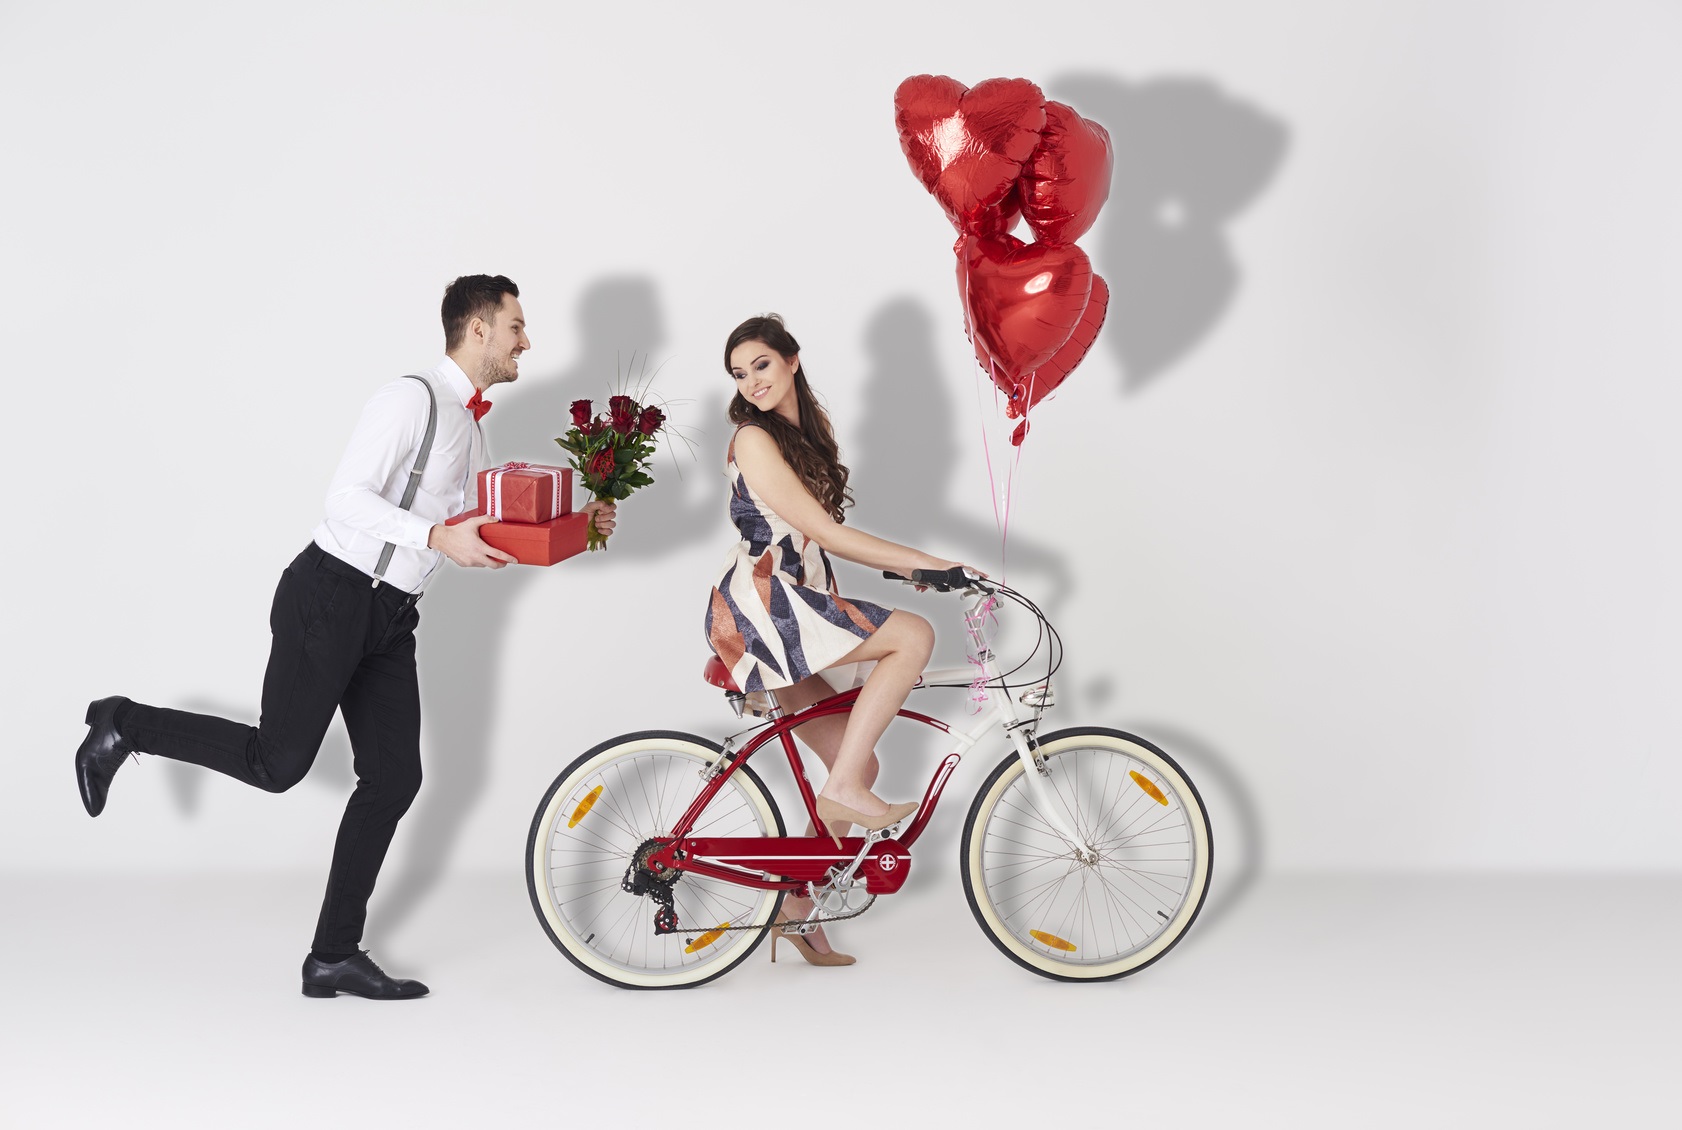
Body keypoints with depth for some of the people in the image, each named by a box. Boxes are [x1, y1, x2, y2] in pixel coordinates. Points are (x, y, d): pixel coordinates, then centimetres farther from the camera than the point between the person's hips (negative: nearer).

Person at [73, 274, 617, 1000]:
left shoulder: (470, 424, 18)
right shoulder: (411, 397, -13)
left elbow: (482, 529, 20)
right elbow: (347, 496, -21)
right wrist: (437, 537, -29)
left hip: (389, 616, 9)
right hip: (332, 595, -9)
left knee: (394, 778, 3)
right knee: (278, 764, -7)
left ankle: (335, 955, 11)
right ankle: (124, 727, 16)